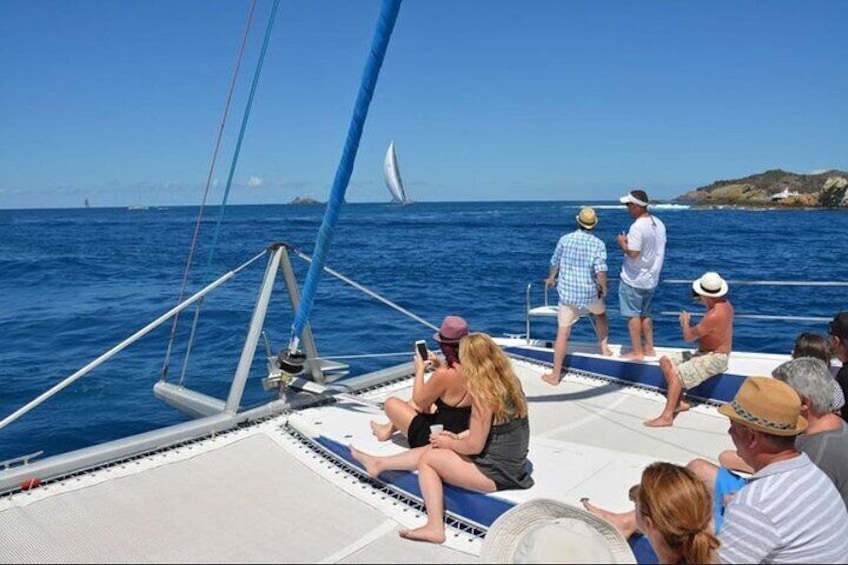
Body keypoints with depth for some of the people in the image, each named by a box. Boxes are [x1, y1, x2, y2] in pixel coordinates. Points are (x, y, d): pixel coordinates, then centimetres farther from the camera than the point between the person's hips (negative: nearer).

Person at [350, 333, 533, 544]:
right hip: (510, 463, 9)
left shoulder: (483, 394, -24)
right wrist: (458, 437, 9)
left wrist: (448, 443, -1)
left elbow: (474, 447, -19)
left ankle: (435, 527, 7)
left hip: (496, 472, -9)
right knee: (433, 449, 16)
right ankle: (379, 463, 31)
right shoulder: (508, 382, 2)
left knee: (427, 458, 6)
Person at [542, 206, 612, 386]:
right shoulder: (598, 244, -7)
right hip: (590, 292, 0)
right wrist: (604, 288, 2)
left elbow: (555, 263, 12)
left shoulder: (565, 239, -1)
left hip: (567, 292, 0)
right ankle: (604, 347, 38)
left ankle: (555, 375, 3)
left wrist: (551, 279, 31)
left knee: (563, 332, 1)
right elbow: (601, 270, -18)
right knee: (601, 314, 34)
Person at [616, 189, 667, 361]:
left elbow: (633, 253, -26)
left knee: (633, 315, 3)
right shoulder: (658, 223, 5)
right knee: (645, 314, 19)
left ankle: (637, 352, 8)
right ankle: (649, 349, 25)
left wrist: (622, 243, -9)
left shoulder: (637, 227, -22)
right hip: (651, 278, 8)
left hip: (634, 279, -8)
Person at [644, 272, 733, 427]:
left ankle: (667, 417, -19)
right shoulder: (724, 303, 2)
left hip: (714, 359, -10)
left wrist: (685, 321, -1)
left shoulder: (715, 315, -29)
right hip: (705, 353, 10)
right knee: (665, 361, 5)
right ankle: (679, 402, 4)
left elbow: (689, 337, -21)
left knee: (675, 374, -23)